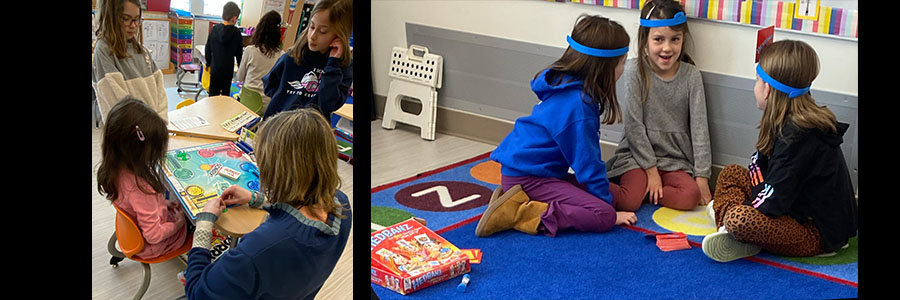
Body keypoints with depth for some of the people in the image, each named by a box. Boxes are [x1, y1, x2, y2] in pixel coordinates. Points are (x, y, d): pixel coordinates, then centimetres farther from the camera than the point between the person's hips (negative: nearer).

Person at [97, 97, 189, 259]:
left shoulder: (114, 170, -16)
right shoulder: (140, 186, -42)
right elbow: (154, 235, -32)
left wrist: (161, 203, 4)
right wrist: (177, 223, -15)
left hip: (132, 234, 8)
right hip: (151, 247, -8)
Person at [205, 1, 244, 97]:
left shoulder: (214, 29, -2)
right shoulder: (236, 32, -10)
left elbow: (208, 48, 5)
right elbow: (239, 53, -3)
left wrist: (208, 63, 19)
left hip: (215, 68, 2)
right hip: (228, 69, -2)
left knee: (213, 93, 8)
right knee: (225, 93, 7)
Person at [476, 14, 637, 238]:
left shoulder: (564, 86, 9)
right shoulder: (578, 106, -21)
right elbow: (587, 162, -14)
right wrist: (608, 204, -2)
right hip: (528, 176, -10)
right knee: (603, 215, -16)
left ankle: (517, 201, 3)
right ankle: (519, 214, -20)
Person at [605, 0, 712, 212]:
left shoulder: (691, 75, -1)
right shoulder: (635, 71, -7)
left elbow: (699, 127, -2)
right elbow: (634, 125, -8)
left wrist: (702, 176, -7)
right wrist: (651, 169, -11)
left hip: (675, 160, 3)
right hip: (638, 154, -3)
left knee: (690, 196, -25)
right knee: (629, 202, -27)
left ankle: (641, 191, -8)